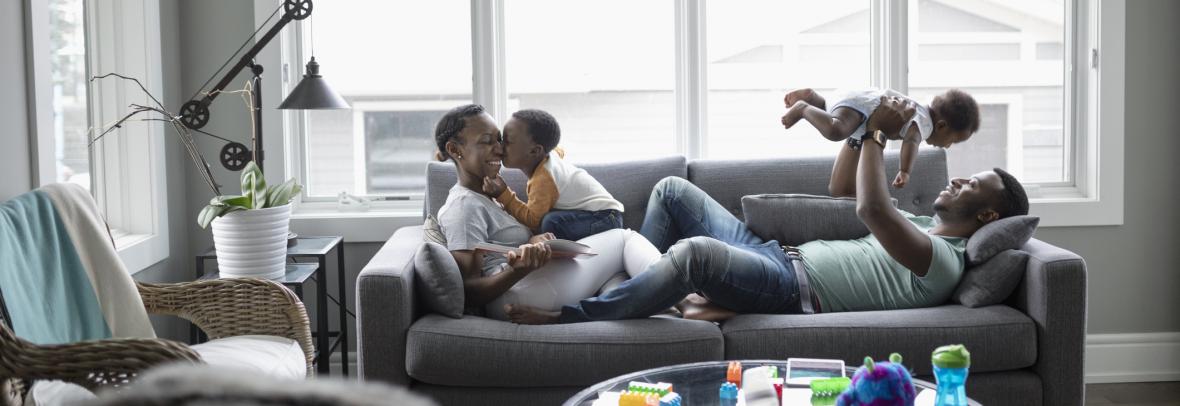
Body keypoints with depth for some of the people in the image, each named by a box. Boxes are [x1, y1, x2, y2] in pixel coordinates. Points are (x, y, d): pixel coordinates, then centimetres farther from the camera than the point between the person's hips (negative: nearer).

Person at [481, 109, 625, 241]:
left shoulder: (543, 180, -23)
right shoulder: (551, 153, 3)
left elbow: (534, 220, -21)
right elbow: (559, 151, 29)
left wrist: (503, 195, -26)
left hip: (605, 217, -11)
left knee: (552, 223, -30)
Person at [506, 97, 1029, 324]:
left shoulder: (943, 261, -11)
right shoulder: (917, 225, 21)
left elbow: (870, 209, -27)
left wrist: (877, 134, -16)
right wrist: (858, 129, 17)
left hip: (793, 291, -10)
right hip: (778, 257, 10)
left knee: (693, 251, -37)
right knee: (671, 189, 7)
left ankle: (574, 314, -22)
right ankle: (630, 288, 11)